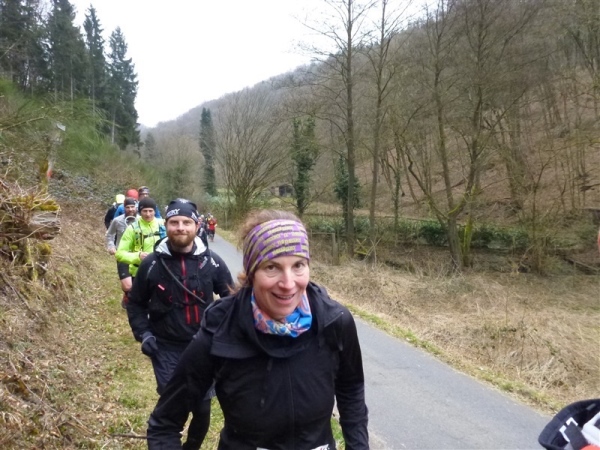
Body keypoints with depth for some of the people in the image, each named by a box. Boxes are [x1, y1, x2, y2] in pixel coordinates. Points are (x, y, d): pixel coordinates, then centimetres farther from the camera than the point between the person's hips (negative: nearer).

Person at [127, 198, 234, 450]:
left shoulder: (211, 262, -5)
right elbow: (136, 303, 7)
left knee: (202, 409, 9)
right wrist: (143, 334, -5)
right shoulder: (152, 264, -6)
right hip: (166, 349, -1)